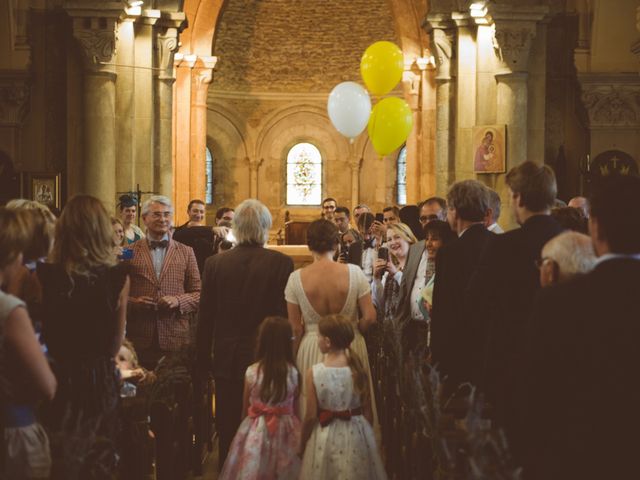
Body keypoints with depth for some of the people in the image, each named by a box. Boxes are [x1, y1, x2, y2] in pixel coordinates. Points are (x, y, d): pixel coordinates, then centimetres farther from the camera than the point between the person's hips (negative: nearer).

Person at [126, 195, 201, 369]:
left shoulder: (186, 252, 11)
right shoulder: (130, 252, 8)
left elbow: (198, 294, 9)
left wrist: (178, 301, -9)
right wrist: (133, 302, -10)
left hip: (175, 340, 1)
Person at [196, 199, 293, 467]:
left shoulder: (214, 263, -4)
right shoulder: (281, 263, -10)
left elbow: (205, 319, 0)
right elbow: (289, 315, -8)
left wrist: (203, 363, 9)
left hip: (227, 362, 2)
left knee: (228, 436, 9)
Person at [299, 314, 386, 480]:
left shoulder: (313, 372, -15)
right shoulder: (359, 367, -9)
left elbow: (311, 416, -11)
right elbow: (367, 410, -2)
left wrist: (303, 444, 4)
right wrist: (367, 435, 14)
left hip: (325, 436, -2)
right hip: (356, 433, 2)